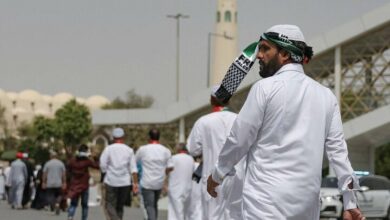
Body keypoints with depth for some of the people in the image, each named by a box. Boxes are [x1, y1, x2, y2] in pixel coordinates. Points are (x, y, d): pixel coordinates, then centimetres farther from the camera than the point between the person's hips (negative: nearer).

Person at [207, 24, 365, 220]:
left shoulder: (265, 88, -4)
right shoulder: (325, 95, 11)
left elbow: (239, 140, -1)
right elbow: (338, 150, 8)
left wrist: (217, 175, 14)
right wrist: (350, 203, 10)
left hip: (267, 197, -6)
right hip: (307, 199, 6)